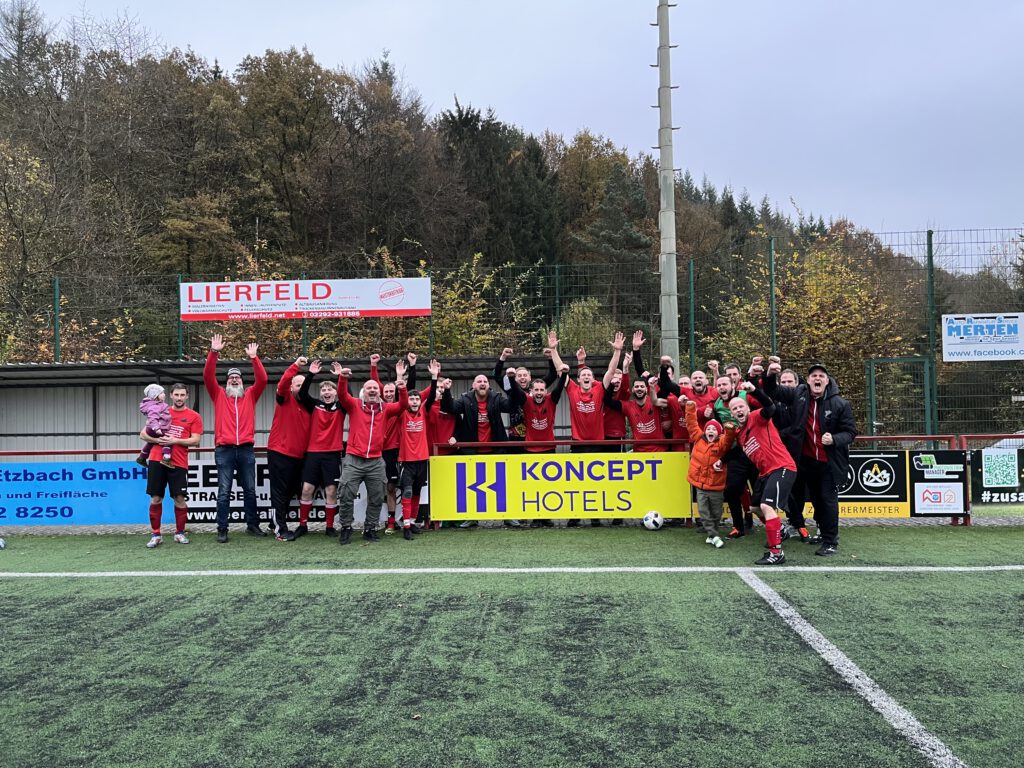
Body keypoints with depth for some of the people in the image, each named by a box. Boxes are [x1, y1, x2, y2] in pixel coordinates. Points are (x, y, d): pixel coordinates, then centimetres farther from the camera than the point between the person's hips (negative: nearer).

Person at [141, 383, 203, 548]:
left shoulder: (194, 417, 5)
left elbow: (195, 440, -4)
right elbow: (143, 434, 13)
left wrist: (175, 440, -14)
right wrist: (157, 440, -6)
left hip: (178, 463, -2)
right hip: (156, 460, 2)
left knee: (180, 499, -2)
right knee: (155, 498, 1)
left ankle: (179, 533, 14)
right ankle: (156, 535, 9)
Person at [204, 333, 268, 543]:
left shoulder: (250, 395, 13)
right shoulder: (219, 395, 11)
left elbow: (262, 379, 1)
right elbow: (208, 376, -1)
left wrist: (254, 358, -7)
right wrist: (214, 353, -11)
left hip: (246, 449, 2)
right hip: (224, 450, -1)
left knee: (250, 490, 9)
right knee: (224, 492, 0)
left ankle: (252, 525, 19)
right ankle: (222, 529, 3)